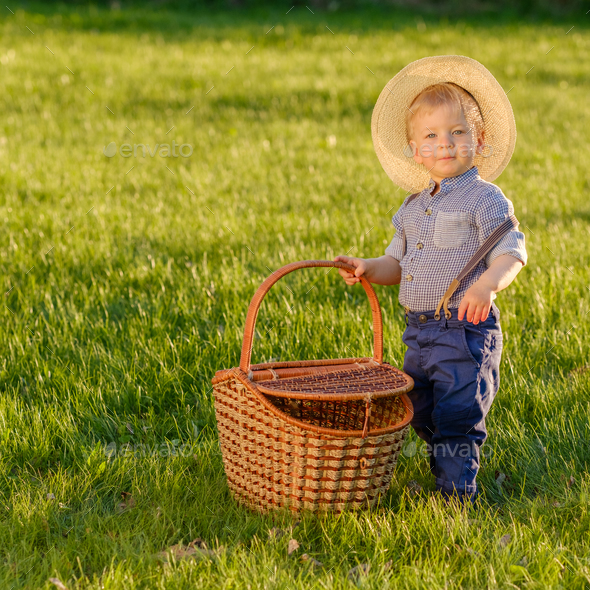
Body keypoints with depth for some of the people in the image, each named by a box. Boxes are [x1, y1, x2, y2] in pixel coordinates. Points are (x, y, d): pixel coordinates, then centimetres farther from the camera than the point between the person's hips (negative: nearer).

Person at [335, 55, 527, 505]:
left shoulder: (484, 199, -9)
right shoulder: (414, 208, 13)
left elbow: (512, 252, -20)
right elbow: (399, 263, 19)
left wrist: (486, 283, -40)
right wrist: (368, 269, -2)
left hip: (466, 330, -8)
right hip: (419, 330, 8)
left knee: (457, 417, -8)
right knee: (421, 414, 17)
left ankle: (458, 493, 0)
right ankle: (444, 467, 34)